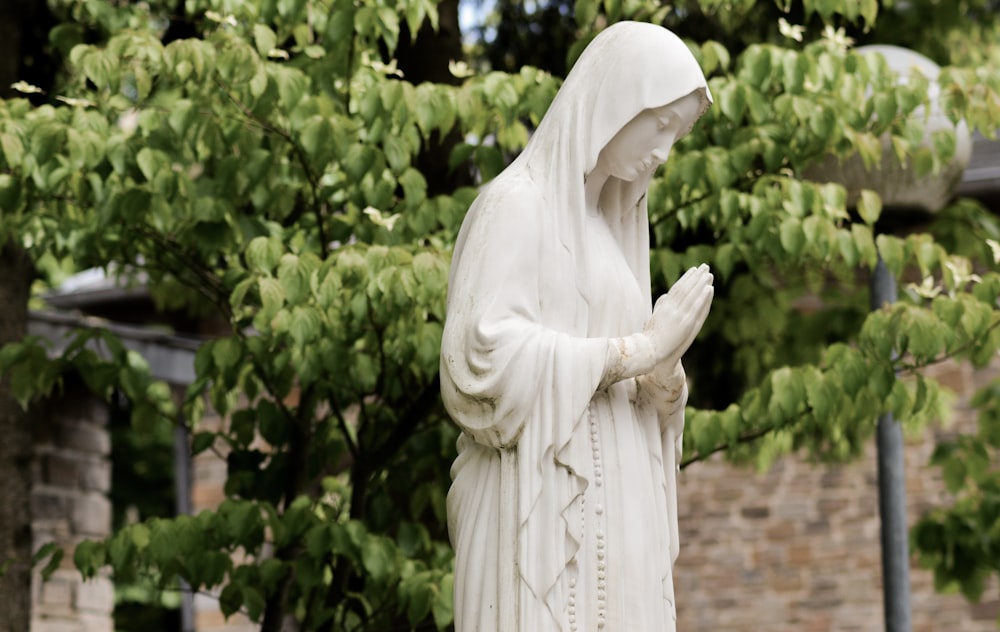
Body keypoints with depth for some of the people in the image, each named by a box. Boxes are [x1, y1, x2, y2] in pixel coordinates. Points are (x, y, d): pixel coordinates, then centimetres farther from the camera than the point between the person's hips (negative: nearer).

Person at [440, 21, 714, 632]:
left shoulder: (609, 224, 20)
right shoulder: (518, 203, -4)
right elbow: (489, 352, -18)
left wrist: (663, 371, -4)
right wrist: (641, 348, -14)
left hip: (612, 509, 8)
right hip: (542, 508, -8)